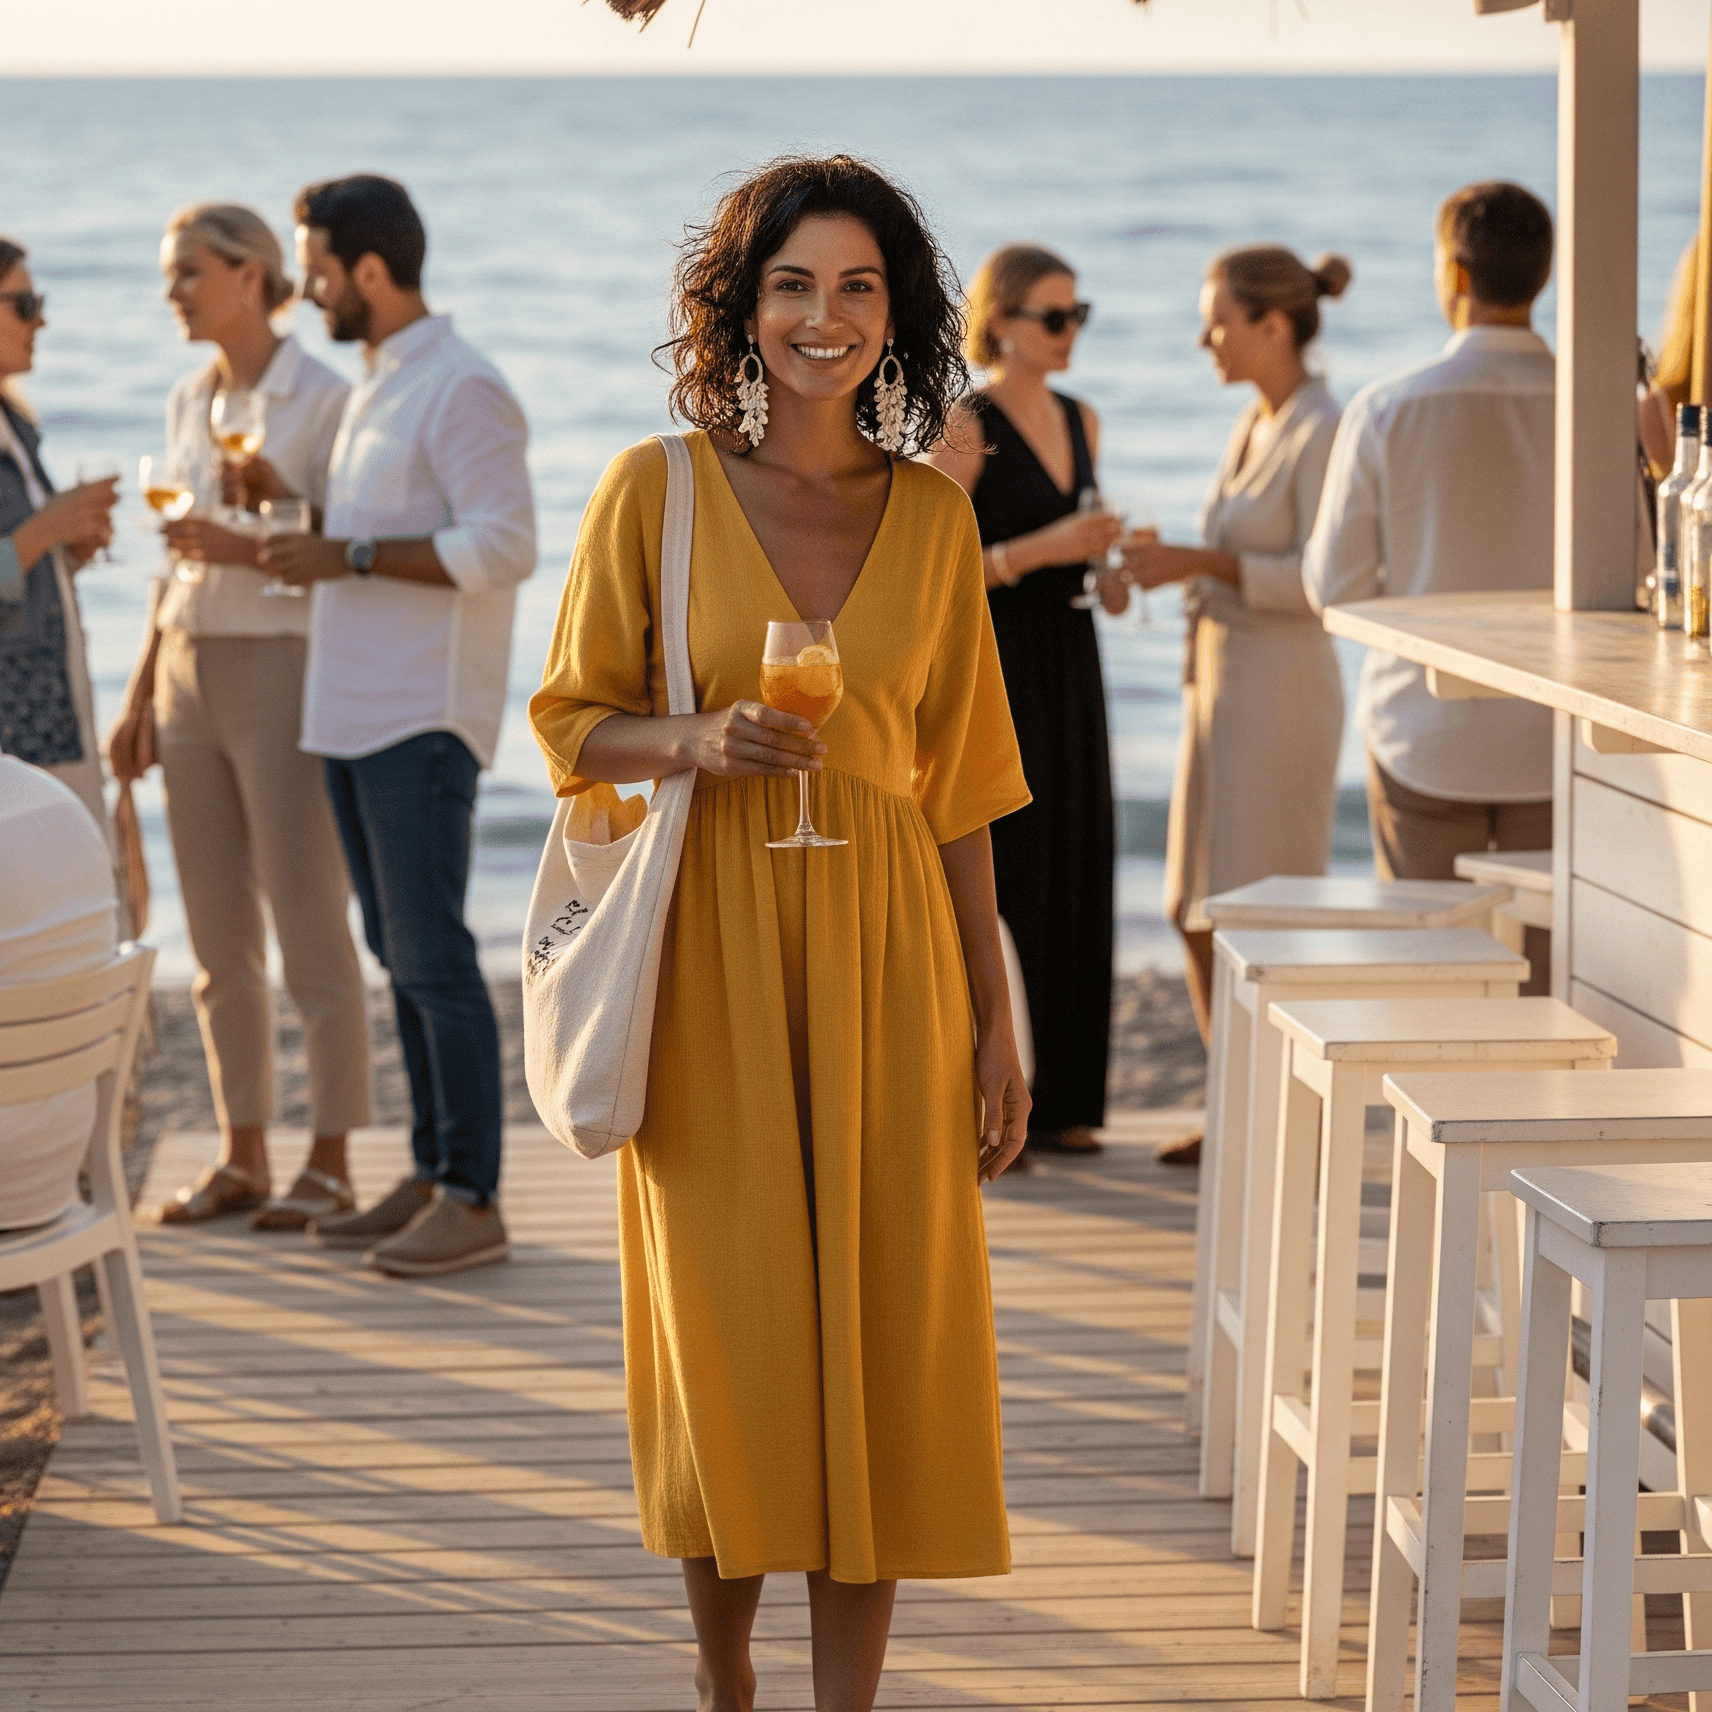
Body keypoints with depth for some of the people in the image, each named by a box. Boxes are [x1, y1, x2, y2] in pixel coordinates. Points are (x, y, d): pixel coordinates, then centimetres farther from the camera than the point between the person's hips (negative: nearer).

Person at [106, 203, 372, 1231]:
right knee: (221, 940, 9)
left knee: (311, 932, -3)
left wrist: (262, 517, -22)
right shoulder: (188, 403, 13)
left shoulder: (322, 399, -8)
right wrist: (140, 698, 16)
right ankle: (243, 1158, 16)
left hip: (285, 672, -7)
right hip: (191, 676, 7)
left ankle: (331, 1164, 4)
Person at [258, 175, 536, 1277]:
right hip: (354, 717, 9)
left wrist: (351, 556, -18)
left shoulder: (463, 390, -12)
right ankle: (432, 1176, 17)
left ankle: (474, 1199, -4)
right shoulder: (377, 388, 18)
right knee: (401, 955, 11)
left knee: (433, 957, -8)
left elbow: (503, 546, -20)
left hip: (424, 720, -9)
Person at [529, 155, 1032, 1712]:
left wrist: (994, 1016, 6)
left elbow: (957, 780, 8)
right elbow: (573, 719, 3)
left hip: (885, 945, 2)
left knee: (880, 1329, 1)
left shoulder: (932, 513, 5)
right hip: (713, 951, -2)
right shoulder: (656, 488, -2)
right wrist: (701, 740, -18)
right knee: (727, 1322, 4)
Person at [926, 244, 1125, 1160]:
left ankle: (1055, 1098, 14)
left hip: (1067, 672, 7)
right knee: (993, 884, -6)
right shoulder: (964, 428, -10)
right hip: (992, 675, -7)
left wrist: (1109, 569, 1)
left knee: (1073, 876, 6)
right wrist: (1043, 548, -21)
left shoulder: (1080, 422, 12)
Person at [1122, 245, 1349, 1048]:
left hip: (1280, 696, -9)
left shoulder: (1325, 433, -15)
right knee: (1197, 917, 12)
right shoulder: (1254, 426, 12)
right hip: (1219, 681, 9)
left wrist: (1199, 561, -21)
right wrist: (1171, 564, 4)